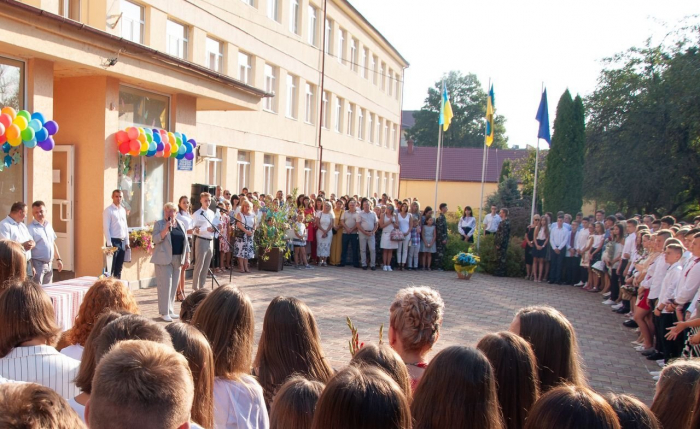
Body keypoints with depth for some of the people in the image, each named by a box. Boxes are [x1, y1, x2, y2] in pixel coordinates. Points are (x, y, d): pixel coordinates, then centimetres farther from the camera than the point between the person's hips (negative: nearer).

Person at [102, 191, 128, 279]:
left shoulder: (123, 210, 13)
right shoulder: (108, 210, -7)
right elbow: (106, 228, -12)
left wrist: (127, 242, 11)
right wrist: (109, 243, -17)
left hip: (122, 241, 7)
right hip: (113, 241, -6)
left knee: (119, 267, 11)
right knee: (110, 267, -4)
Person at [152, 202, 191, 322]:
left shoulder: (181, 225, 12)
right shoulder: (159, 224, -1)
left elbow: (185, 242, 13)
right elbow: (155, 239, -13)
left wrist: (187, 258, 8)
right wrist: (166, 229, -22)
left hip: (177, 259, 5)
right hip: (164, 259, -5)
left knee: (174, 286, 8)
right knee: (165, 285, -6)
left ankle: (170, 310, 17)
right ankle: (164, 312, -1)